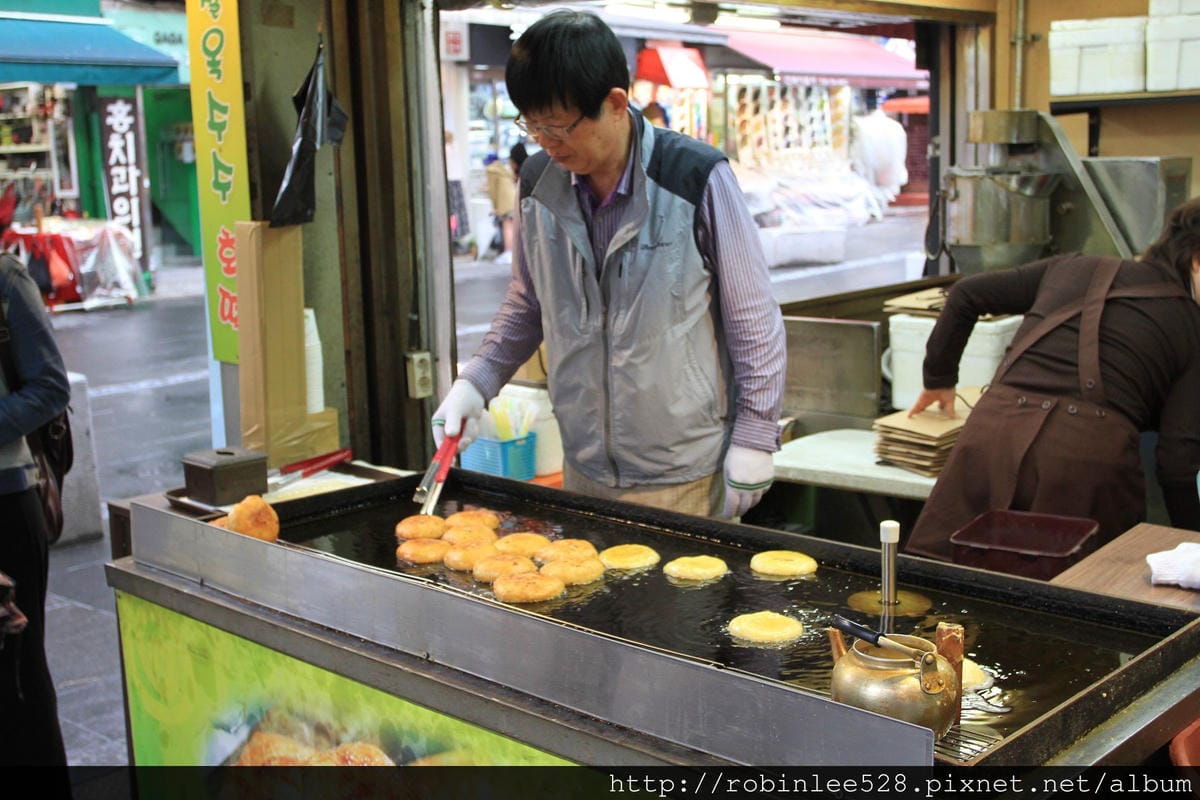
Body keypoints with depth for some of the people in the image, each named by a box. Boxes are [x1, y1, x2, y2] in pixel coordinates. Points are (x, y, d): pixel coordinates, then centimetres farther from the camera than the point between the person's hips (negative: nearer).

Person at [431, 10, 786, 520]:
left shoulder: (696, 179, -14)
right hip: (582, 472, 4)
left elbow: (753, 321, -7)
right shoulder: (538, 182, -1)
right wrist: (475, 382, 1)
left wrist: (754, 440, -6)